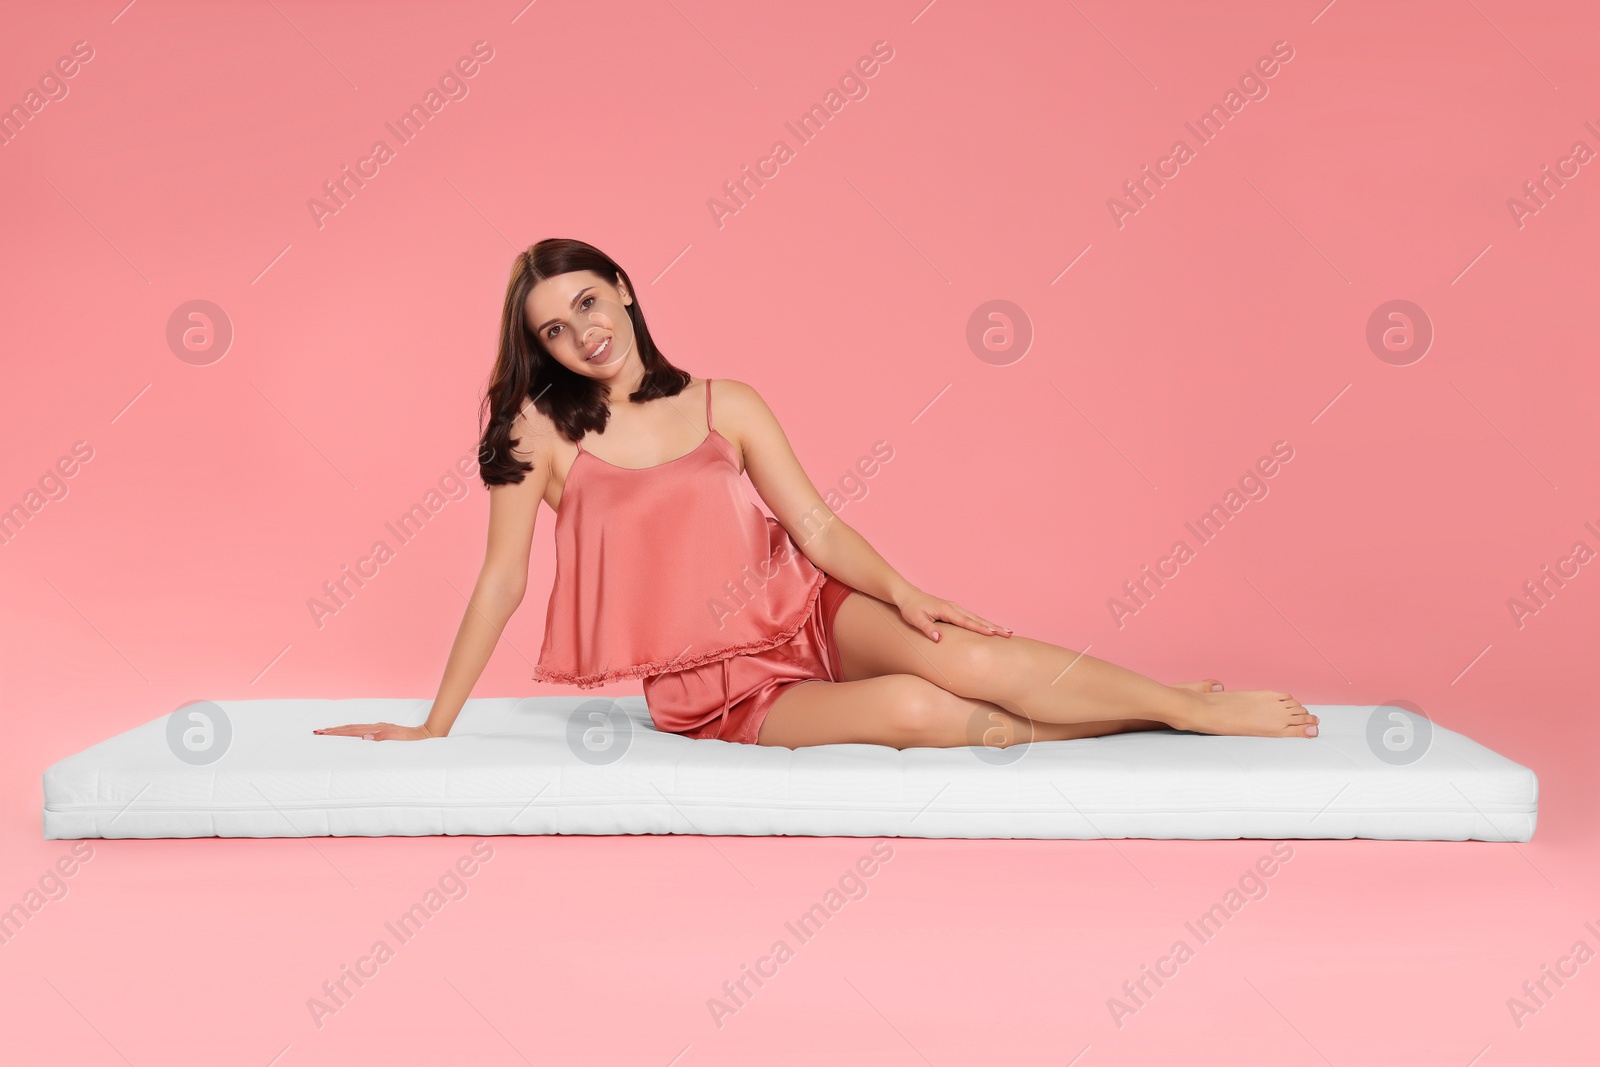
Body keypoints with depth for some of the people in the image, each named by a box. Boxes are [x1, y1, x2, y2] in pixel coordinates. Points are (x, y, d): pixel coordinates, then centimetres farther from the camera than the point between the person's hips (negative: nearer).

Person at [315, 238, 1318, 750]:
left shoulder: (725, 406, 0)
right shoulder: (540, 433, -5)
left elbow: (817, 527, -2)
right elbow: (501, 585, -1)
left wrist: (902, 593, -18)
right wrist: (433, 729, 0)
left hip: (809, 612, 2)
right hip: (720, 692, -2)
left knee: (966, 659, -25)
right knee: (913, 711, -27)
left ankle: (1196, 706, -10)